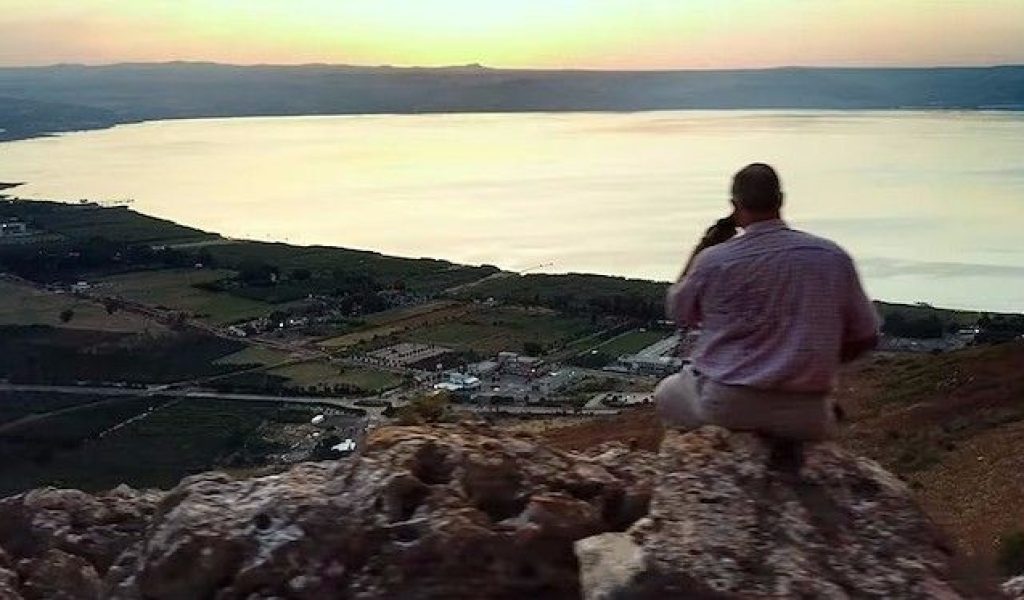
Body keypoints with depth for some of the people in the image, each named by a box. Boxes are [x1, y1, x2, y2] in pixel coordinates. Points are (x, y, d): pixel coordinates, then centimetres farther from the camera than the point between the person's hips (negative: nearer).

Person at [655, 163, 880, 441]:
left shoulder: (713, 260, -11)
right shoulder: (834, 258, -5)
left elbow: (677, 312, 10)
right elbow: (865, 338, 4)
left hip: (722, 407, -1)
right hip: (803, 418, 2)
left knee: (666, 393, 30)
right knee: (824, 417, 37)